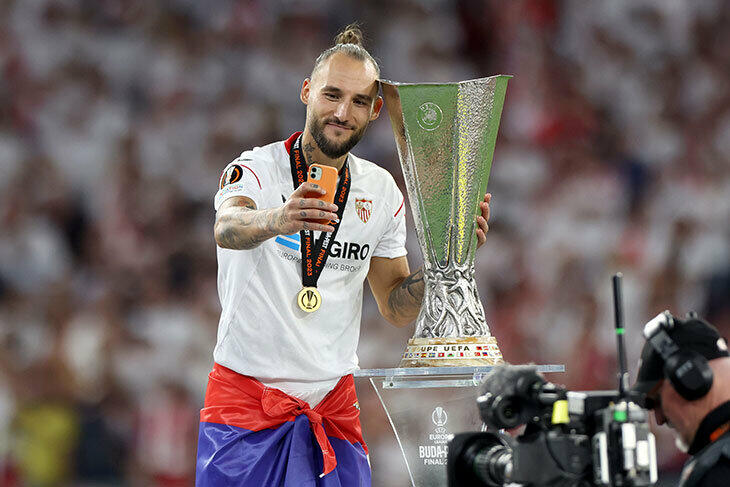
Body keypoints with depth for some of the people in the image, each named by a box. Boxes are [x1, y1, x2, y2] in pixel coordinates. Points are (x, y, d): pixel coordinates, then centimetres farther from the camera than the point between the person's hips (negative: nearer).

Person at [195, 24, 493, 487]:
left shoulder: (381, 191, 7)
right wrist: (276, 221, -52)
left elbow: (397, 307, 12)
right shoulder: (257, 169, -7)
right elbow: (226, 228, -31)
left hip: (334, 403, 4)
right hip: (247, 393, -4)